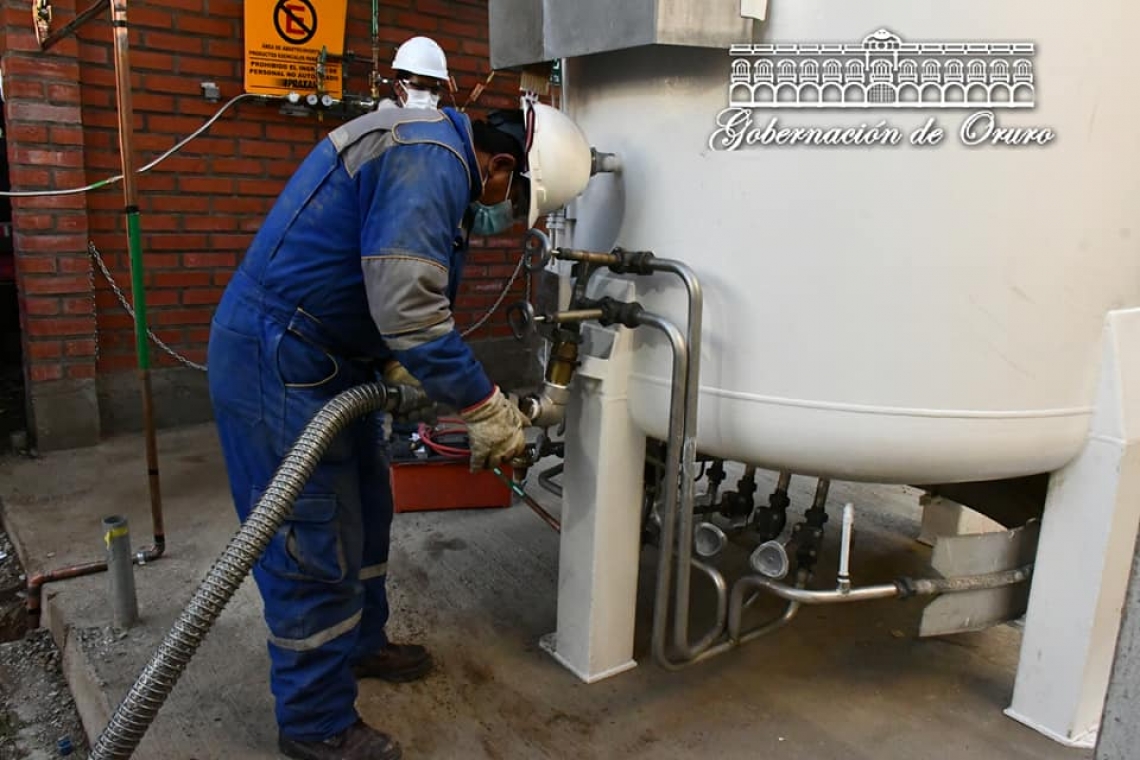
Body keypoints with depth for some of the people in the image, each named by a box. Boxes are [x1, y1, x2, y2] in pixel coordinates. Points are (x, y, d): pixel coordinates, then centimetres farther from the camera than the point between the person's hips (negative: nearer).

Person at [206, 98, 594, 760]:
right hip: (276, 363, -11)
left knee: (364, 506, 21)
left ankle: (359, 643, 41)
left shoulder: (438, 158, 12)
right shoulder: (431, 159, -22)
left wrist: (402, 370, 7)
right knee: (315, 542, -2)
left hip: (324, 357, 11)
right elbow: (408, 309, -29)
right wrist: (486, 411, -21)